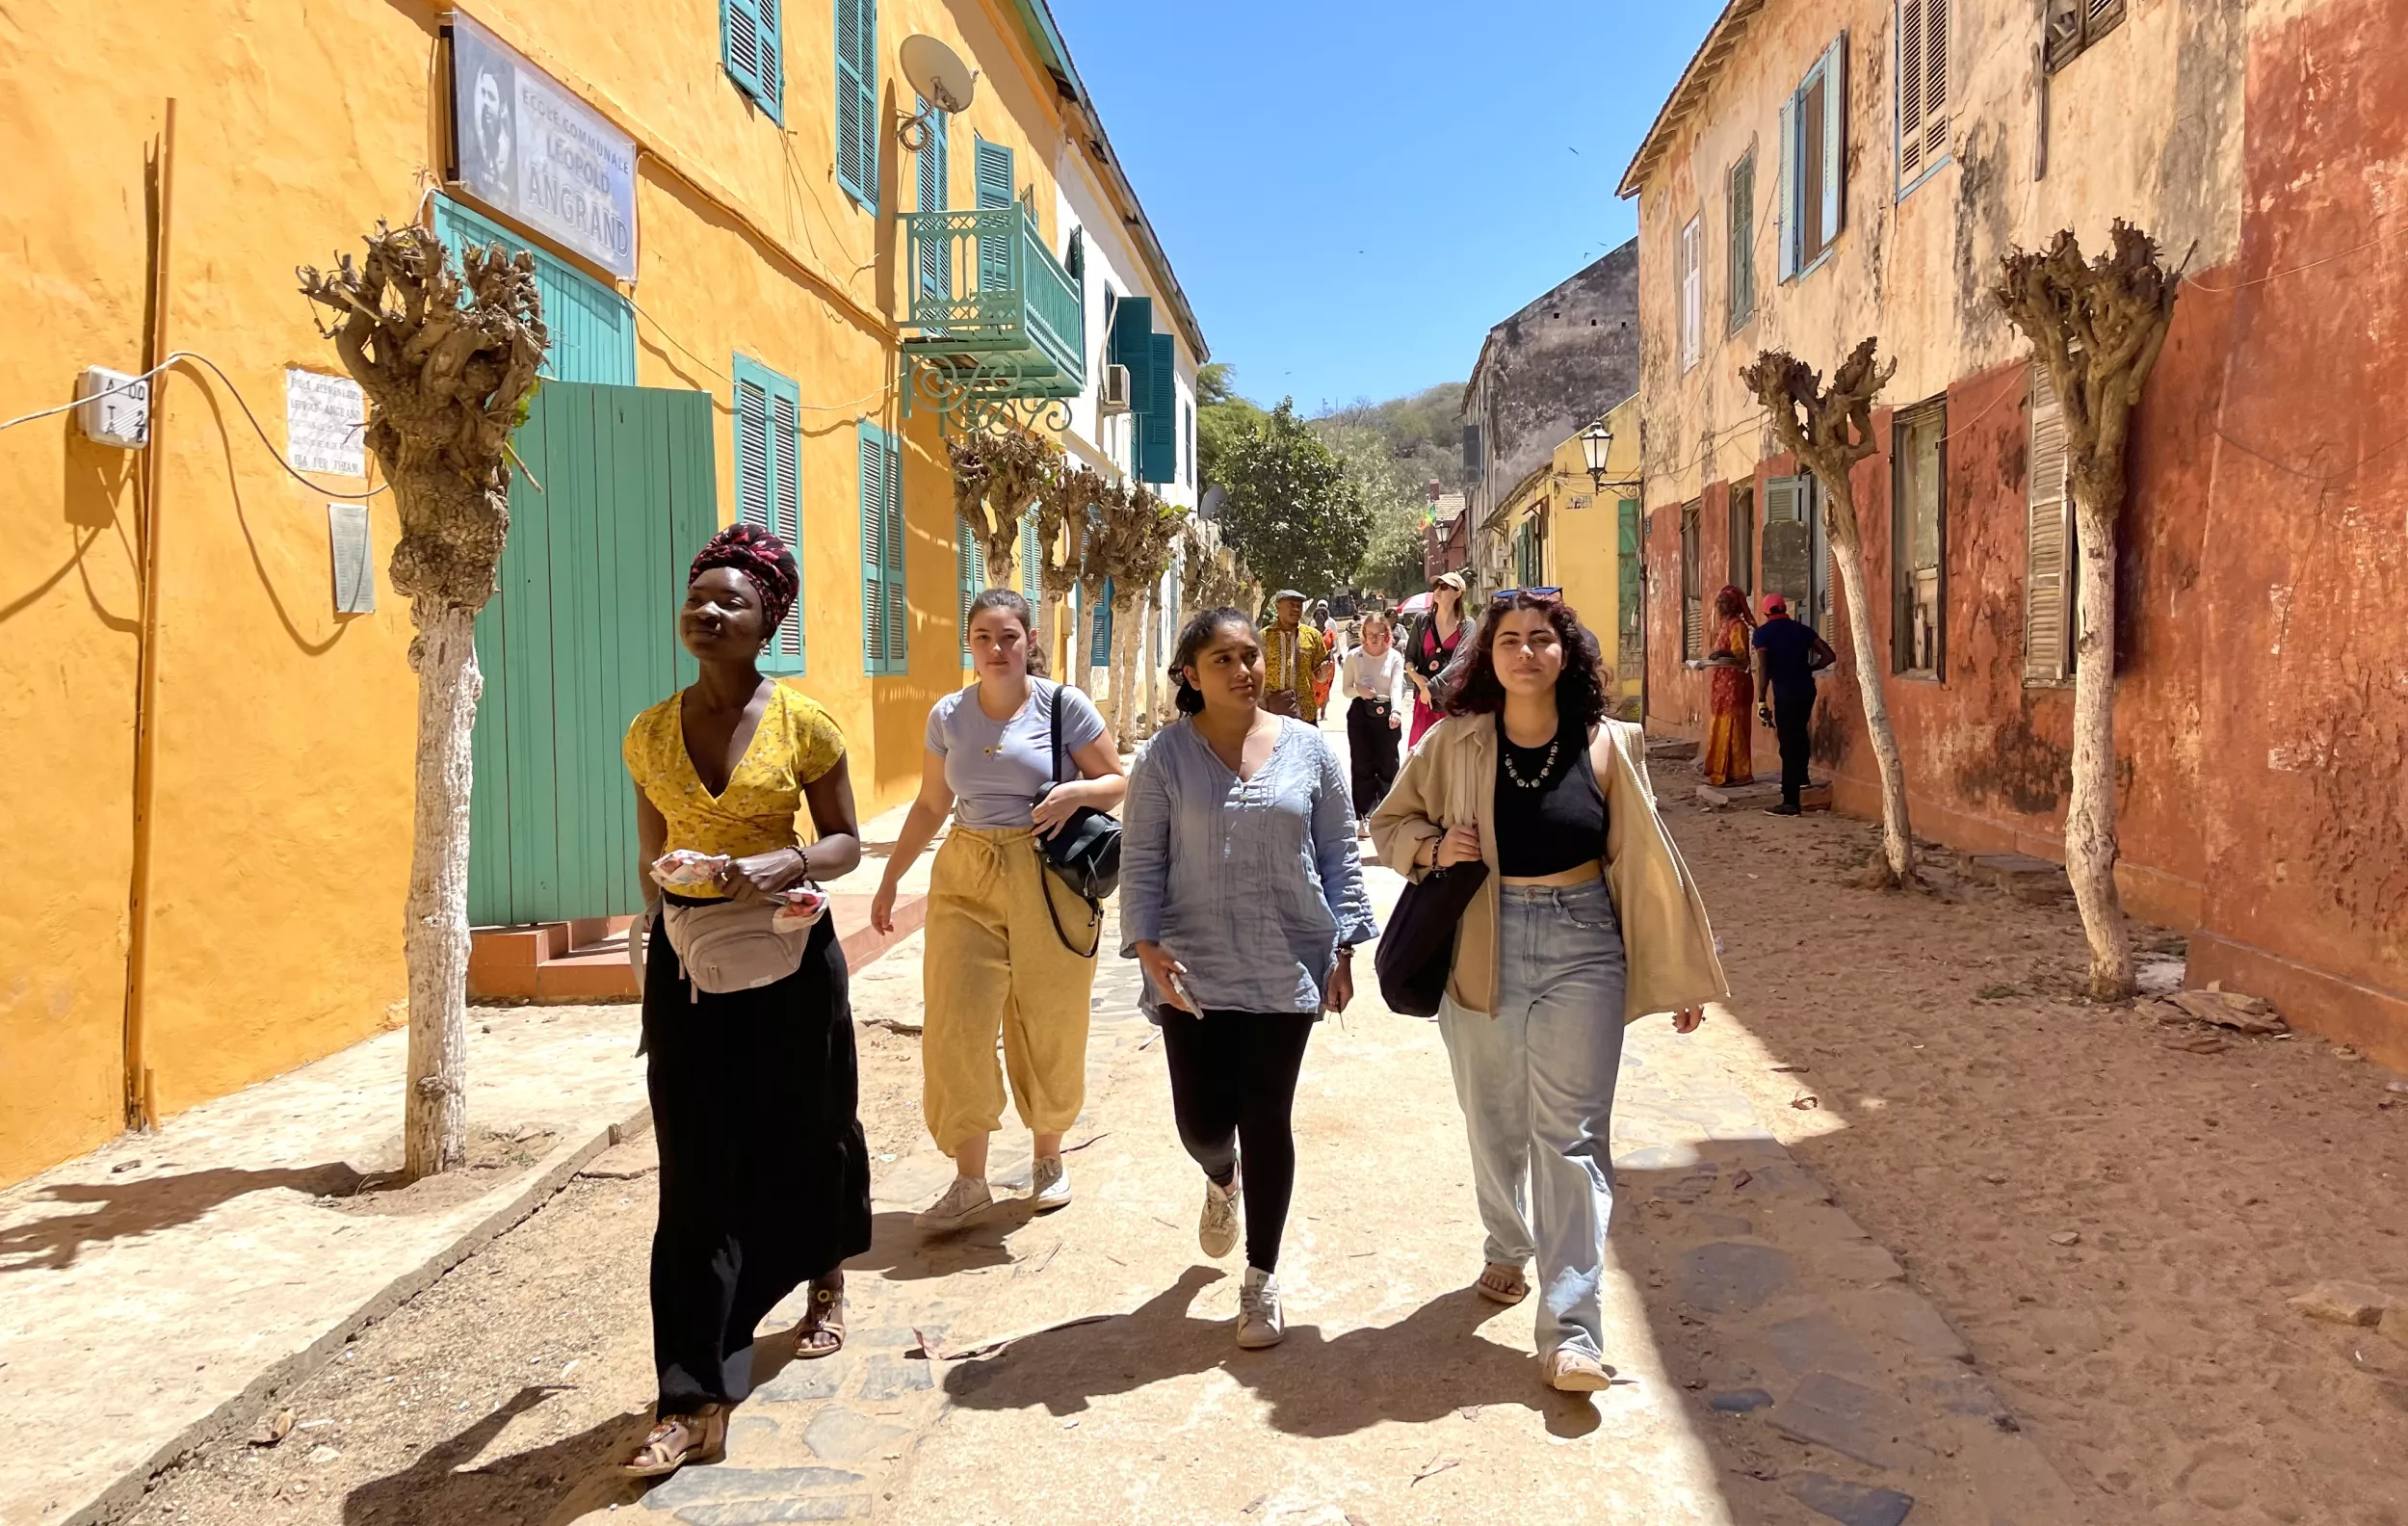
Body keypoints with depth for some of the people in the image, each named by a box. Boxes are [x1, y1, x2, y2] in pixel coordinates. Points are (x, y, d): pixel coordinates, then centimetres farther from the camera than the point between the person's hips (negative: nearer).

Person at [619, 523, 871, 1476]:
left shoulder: (802, 724, -6)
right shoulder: (650, 735, 2)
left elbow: (846, 842, -1)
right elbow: (653, 856, 12)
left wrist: (787, 864, -20)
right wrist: (657, 934, 13)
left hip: (789, 960, -1)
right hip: (688, 965, 1)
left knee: (804, 1137, 15)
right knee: (697, 1175, -2)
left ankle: (826, 1283, 45)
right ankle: (695, 1401, 3)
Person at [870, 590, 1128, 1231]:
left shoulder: (1063, 706, -3)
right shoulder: (948, 715, 6)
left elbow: (1118, 783, 3)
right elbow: (930, 805, 14)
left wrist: (1075, 792, -18)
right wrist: (890, 879, 14)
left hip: (1047, 882, -2)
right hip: (965, 878, 3)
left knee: (1047, 1027, 7)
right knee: (954, 1028, -4)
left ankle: (1049, 1159, 29)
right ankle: (969, 1181, 8)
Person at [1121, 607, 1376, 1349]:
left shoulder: (1307, 748, 2)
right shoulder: (1166, 757, -2)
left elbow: (1339, 854, 6)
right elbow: (1141, 860, -1)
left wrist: (1344, 946, 2)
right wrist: (1148, 945, -13)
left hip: (1287, 970, 1)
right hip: (1196, 971, 0)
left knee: (1267, 1123, 6)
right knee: (1201, 1121, 1)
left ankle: (1261, 1280, 23)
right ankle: (1221, 1182, 41)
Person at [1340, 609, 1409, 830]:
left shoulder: (1395, 657, -3)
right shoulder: (1354, 656, 0)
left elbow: (1397, 687, -14)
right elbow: (1346, 690, 4)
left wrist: (1396, 711, -33)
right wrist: (1359, 690, -20)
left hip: (1386, 713, -1)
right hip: (1360, 713, 1)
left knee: (1388, 764, 2)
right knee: (1362, 764, 2)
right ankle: (1363, 815, 12)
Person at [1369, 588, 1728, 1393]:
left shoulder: (1608, 747, -2)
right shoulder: (1454, 744, -1)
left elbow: (1645, 860, 2)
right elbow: (1389, 823, 11)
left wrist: (1681, 975, 4)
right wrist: (1433, 846, -11)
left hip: (1581, 949, -1)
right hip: (1481, 952, 2)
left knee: (1571, 1134, -4)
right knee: (1494, 1124, 15)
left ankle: (1571, 1326, -1)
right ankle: (1507, 1248, 42)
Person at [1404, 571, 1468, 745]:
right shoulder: (1423, 620, 6)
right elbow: (1408, 659, 10)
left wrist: (1432, 686, -13)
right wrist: (1417, 678, -9)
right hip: (1425, 696, 2)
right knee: (1421, 747, -1)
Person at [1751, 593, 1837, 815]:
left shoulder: (1763, 633, -4)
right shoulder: (1802, 629, 10)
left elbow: (1763, 668, -16)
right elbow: (1829, 655, 5)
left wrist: (1761, 702, -16)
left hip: (1785, 693, -5)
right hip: (1806, 690, 5)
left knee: (1788, 743, -3)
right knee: (1799, 733, 28)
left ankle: (1791, 803, -3)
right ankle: (1800, 778, 46)